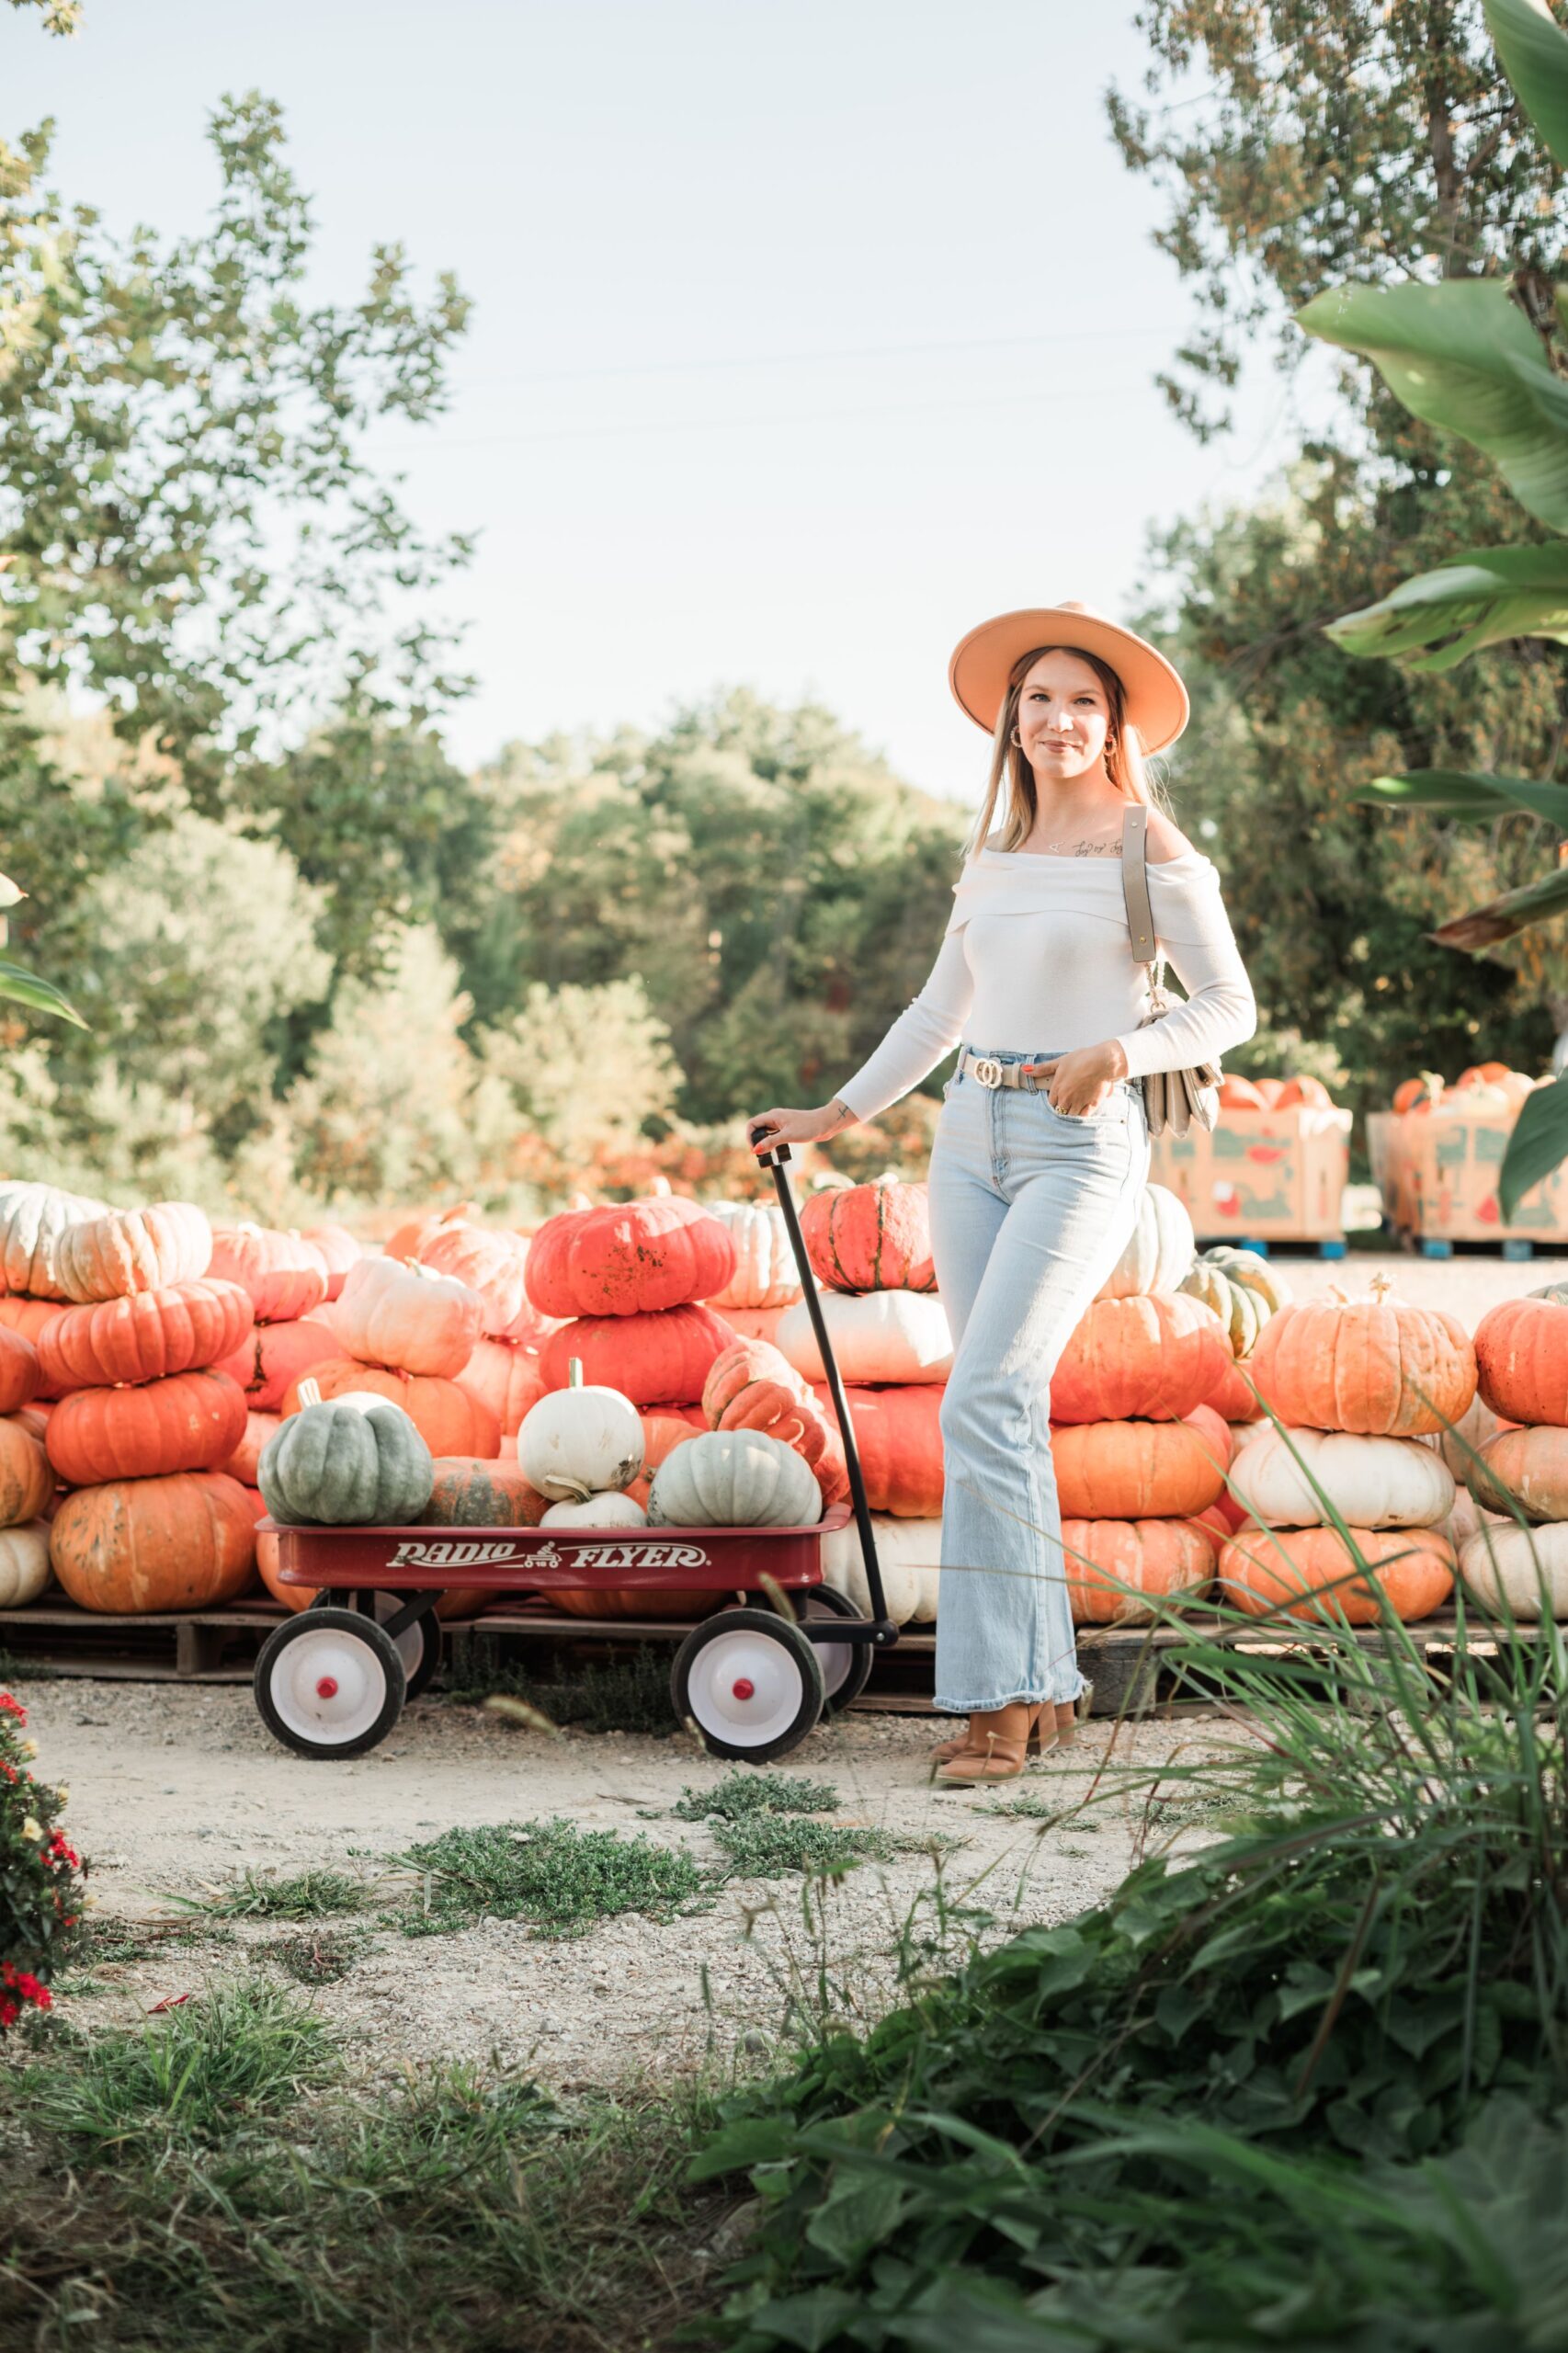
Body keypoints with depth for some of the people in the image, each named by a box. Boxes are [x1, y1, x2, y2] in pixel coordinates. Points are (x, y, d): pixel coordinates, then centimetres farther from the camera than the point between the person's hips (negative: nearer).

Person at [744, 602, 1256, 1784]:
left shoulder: (1154, 853, -3)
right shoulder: (992, 855, 14)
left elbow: (1230, 1008, -1)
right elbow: (941, 1010, 23)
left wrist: (1116, 1050, -16)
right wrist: (836, 1115, 23)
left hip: (1082, 1147, -6)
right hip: (973, 1138, 6)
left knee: (985, 1400, -18)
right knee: (1006, 1413, 6)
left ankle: (1001, 1693, -13)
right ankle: (1045, 1682, 14)